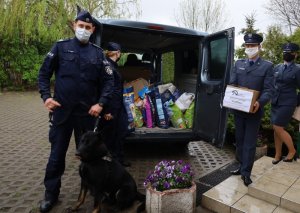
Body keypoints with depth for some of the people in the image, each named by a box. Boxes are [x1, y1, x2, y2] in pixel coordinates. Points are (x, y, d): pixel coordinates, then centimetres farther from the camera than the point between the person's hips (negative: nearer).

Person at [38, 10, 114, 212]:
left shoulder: (98, 53, 5)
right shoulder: (61, 47, 4)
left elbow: (109, 80, 2)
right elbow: (44, 73, 6)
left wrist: (101, 103, -9)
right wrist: (46, 96, -8)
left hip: (87, 112, 0)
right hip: (62, 111, 0)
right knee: (57, 154, 10)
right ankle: (51, 194, 28)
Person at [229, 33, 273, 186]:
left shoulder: (267, 66, -1)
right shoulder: (238, 64, 10)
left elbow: (268, 90, -8)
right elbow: (231, 84, 5)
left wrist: (259, 102, -27)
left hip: (254, 110, -4)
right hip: (238, 109, 4)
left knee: (250, 142, 2)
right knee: (239, 140, 14)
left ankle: (246, 172, 10)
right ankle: (242, 166, 29)